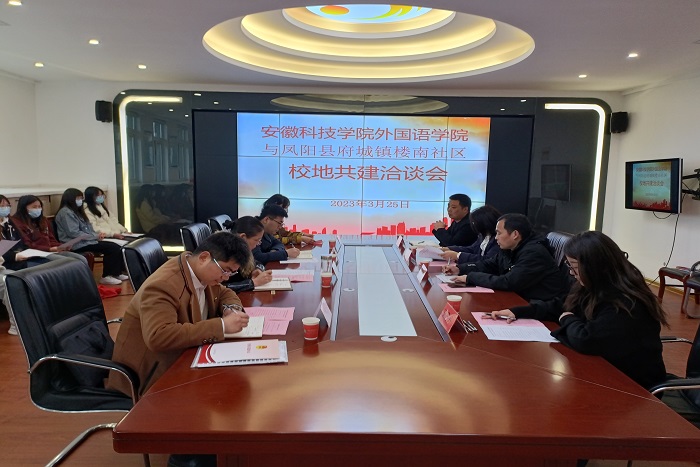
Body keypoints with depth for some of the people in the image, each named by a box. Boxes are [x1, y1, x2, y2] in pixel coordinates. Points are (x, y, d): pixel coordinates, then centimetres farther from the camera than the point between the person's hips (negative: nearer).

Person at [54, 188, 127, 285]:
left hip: (86, 241, 9)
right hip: (77, 244, -9)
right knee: (112, 248, -21)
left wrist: (97, 235, 0)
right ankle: (106, 276, -12)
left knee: (116, 247, -9)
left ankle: (116, 273, -1)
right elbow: (74, 233, -18)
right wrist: (95, 236, -14)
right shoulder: (66, 212, -9)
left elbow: (87, 228, 21)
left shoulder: (76, 211, 21)